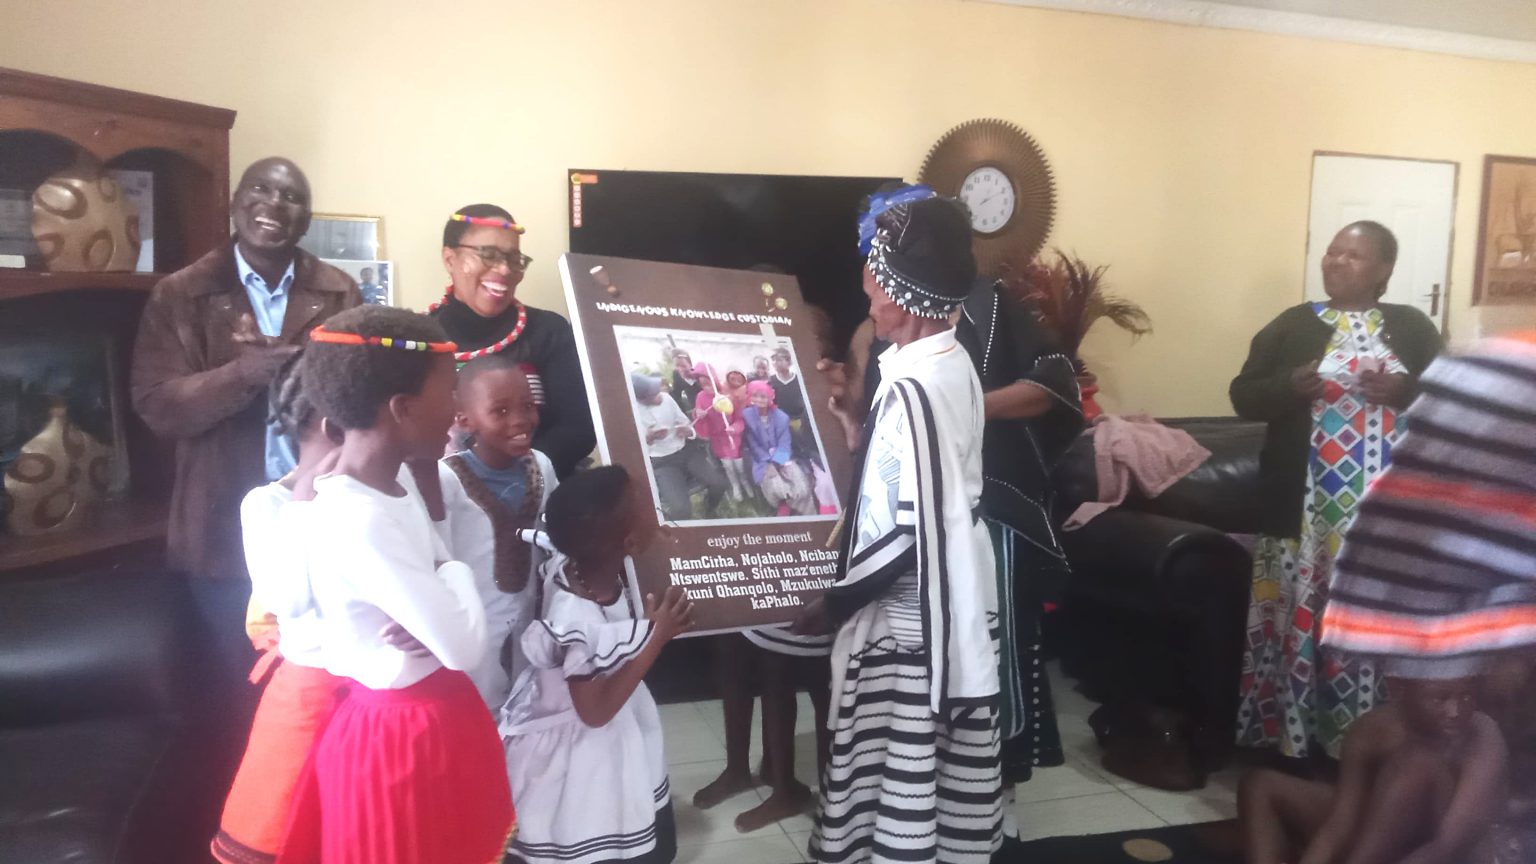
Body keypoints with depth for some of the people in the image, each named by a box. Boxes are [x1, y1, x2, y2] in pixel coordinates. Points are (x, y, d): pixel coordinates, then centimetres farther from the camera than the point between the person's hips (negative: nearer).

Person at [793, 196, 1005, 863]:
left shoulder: (912, 389, -24)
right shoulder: (953, 365, 4)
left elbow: (914, 534, -26)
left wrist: (835, 600, -17)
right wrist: (862, 439, 11)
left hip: (910, 613, -9)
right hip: (958, 594, 9)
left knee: (901, 775, 6)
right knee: (949, 761, 21)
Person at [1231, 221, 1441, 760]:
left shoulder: (1413, 328, 11)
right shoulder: (1292, 325, 10)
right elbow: (1243, 395, 5)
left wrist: (1404, 390, -12)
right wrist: (1291, 386, -13)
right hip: (1305, 506, 0)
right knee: (1300, 611, 1)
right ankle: (1290, 734, 12)